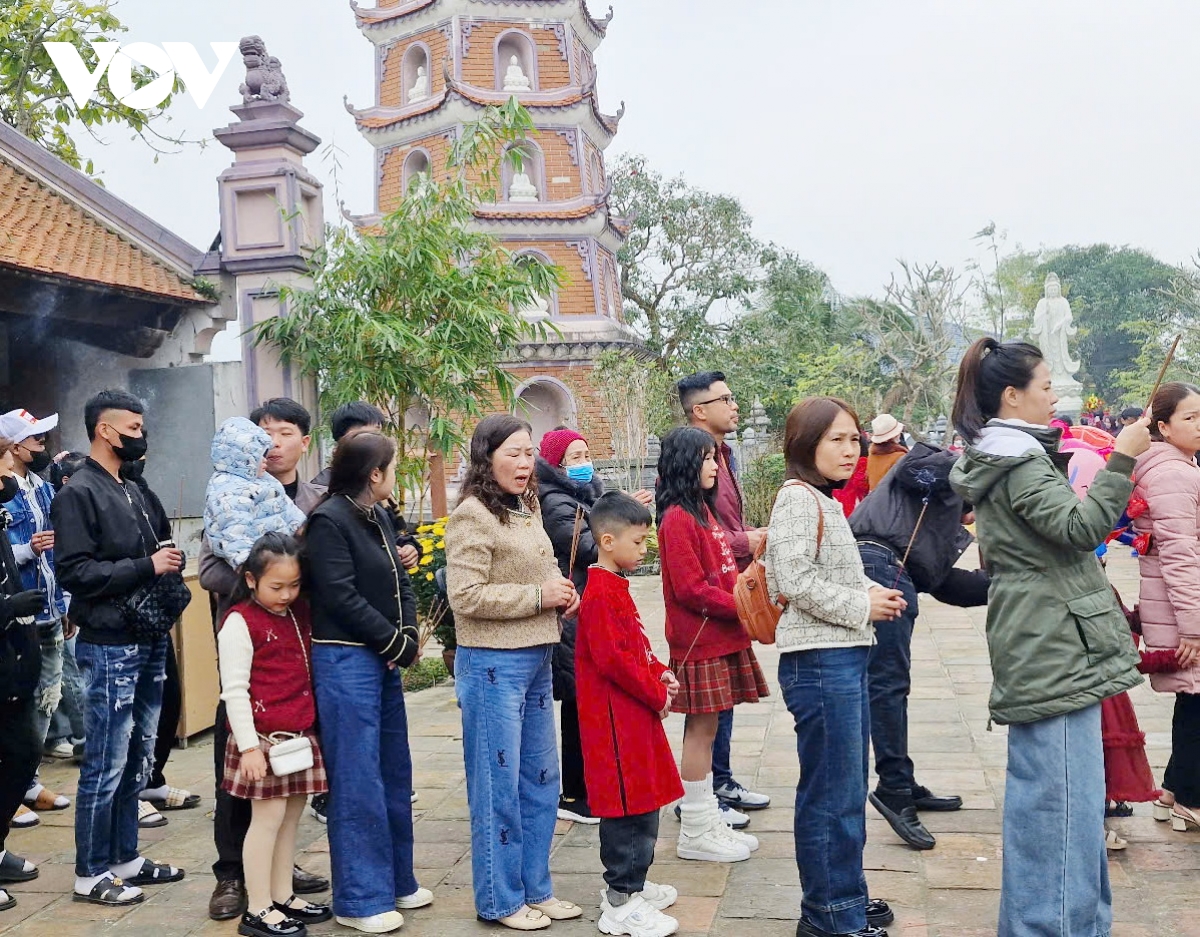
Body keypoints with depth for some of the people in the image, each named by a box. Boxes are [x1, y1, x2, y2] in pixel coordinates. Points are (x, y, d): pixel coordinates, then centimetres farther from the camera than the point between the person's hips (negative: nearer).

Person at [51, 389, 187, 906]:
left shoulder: (133, 493, 16)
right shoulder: (78, 494, -10)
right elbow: (75, 571, -19)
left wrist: (171, 561, 2)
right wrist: (146, 567, -19)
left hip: (149, 643, 8)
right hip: (109, 649, -8)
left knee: (136, 758, 15)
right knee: (105, 765, -1)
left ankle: (125, 857, 26)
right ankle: (91, 873, 12)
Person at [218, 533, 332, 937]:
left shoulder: (300, 613, 10)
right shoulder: (240, 623, -11)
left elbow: (310, 670, 23)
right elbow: (234, 691, -13)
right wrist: (249, 746, -16)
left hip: (300, 734, 7)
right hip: (264, 737, -7)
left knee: (292, 815, 13)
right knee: (268, 817, -2)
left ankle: (283, 897, 24)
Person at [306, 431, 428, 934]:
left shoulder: (379, 516, 12)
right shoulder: (328, 521, -12)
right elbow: (341, 597, -18)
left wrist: (409, 637, -4)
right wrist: (397, 643, -13)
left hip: (384, 659, 9)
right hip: (346, 660, -8)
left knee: (394, 772, 15)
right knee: (358, 779, -2)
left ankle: (397, 880, 29)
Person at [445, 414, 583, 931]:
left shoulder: (527, 508, 11)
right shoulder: (473, 515, -13)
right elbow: (465, 596, -21)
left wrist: (561, 594, 4)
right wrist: (538, 596, -17)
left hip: (536, 660, 9)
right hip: (492, 664, -8)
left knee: (541, 779, 15)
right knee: (498, 783, 3)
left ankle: (535, 887, 29)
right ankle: (500, 900, 17)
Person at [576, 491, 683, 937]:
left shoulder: (615, 587, 15)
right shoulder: (601, 594, -18)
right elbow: (612, 659, -24)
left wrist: (660, 673, 5)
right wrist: (657, 695, -14)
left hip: (634, 714, 10)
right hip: (617, 717, -10)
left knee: (641, 802, 18)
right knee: (629, 805, -4)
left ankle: (630, 883, 31)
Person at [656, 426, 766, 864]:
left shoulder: (701, 510, 15)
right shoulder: (678, 519, -15)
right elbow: (691, 589, -18)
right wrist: (741, 608, -15)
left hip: (720, 636, 9)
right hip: (699, 641, -9)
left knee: (705, 730, 14)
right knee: (701, 729, -2)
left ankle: (708, 820, 24)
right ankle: (695, 832, 9)